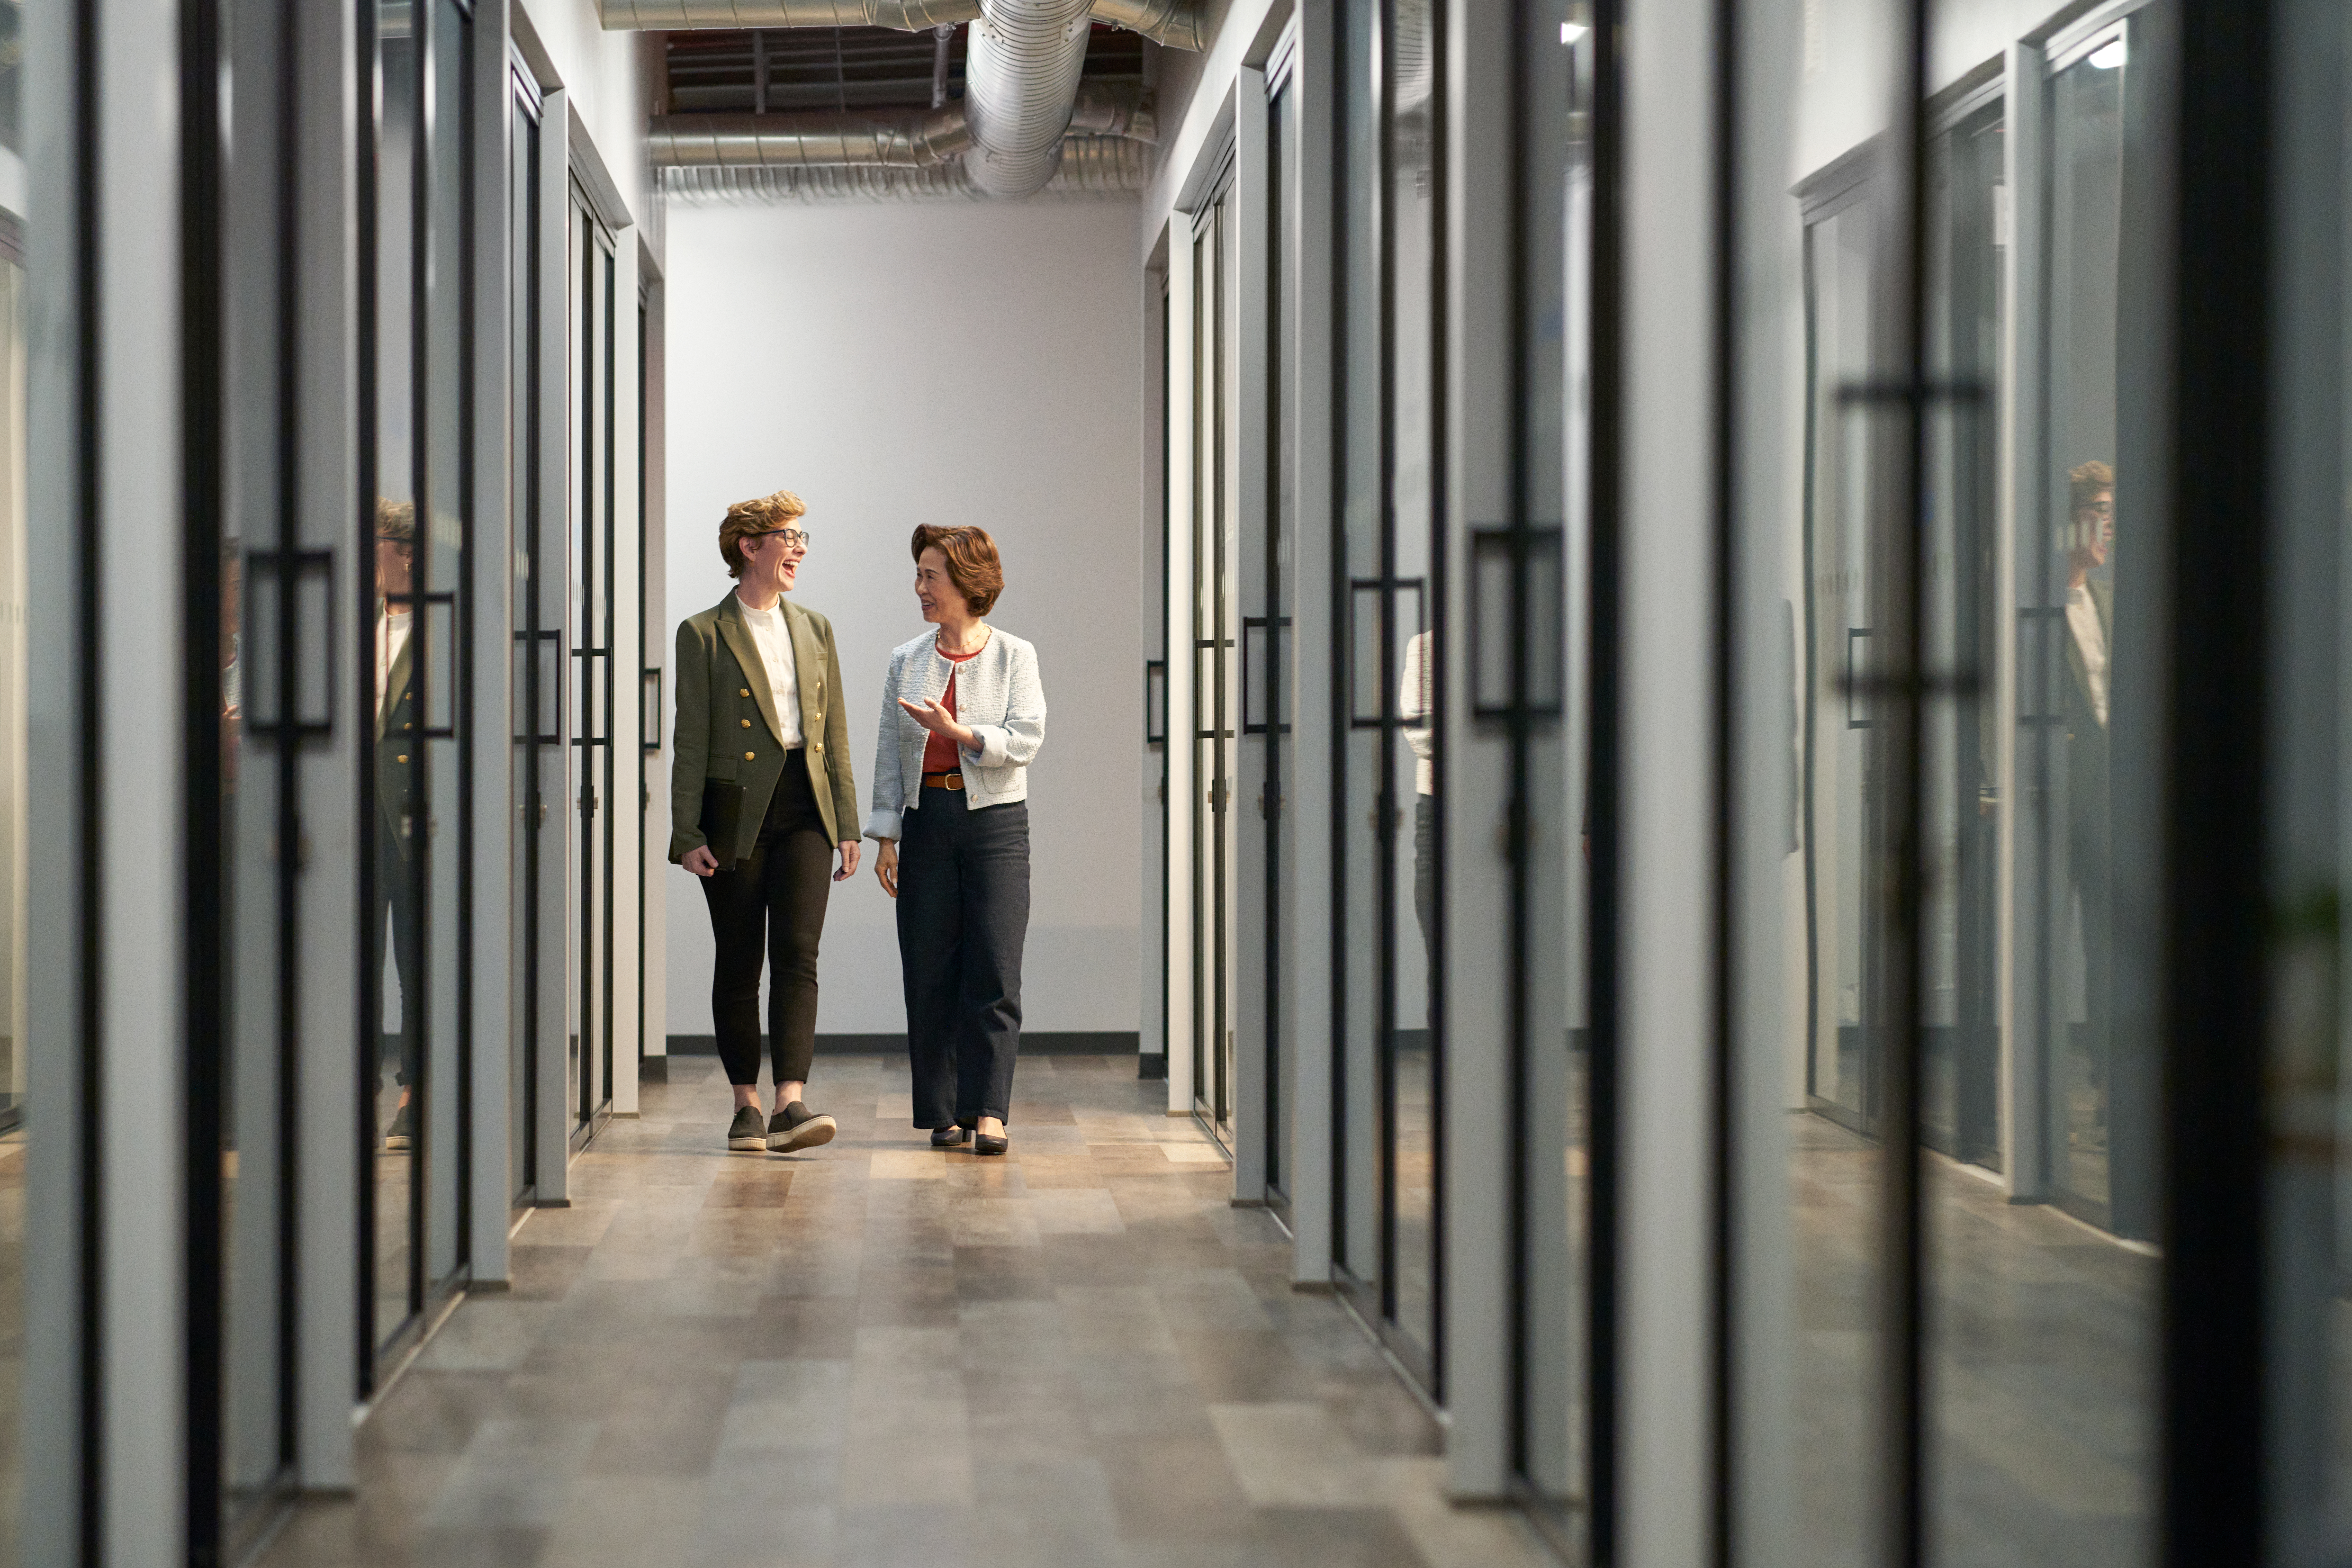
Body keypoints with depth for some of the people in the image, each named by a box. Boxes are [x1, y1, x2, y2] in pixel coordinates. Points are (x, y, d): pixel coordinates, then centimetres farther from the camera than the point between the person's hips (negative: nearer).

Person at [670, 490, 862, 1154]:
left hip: (804, 811, 3)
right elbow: (691, 741, -2)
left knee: (797, 955, -10)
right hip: (736, 812, -3)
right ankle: (746, 1104, 14)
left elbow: (836, 734, 14)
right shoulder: (703, 634, 1)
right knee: (738, 965, 4)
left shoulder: (815, 630, 13)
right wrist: (689, 836, -8)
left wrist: (847, 825, 9)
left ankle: (790, 1104, -17)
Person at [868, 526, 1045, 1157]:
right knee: (930, 974, 2)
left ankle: (989, 1112, -9)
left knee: (994, 972, -9)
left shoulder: (1014, 656, 3)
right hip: (927, 821, 3)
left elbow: (1025, 740, -6)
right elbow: (889, 753, 10)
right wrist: (886, 836, 3)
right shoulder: (905, 662, 11)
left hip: (996, 821, -3)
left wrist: (956, 731, -18)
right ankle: (945, 1113, 11)